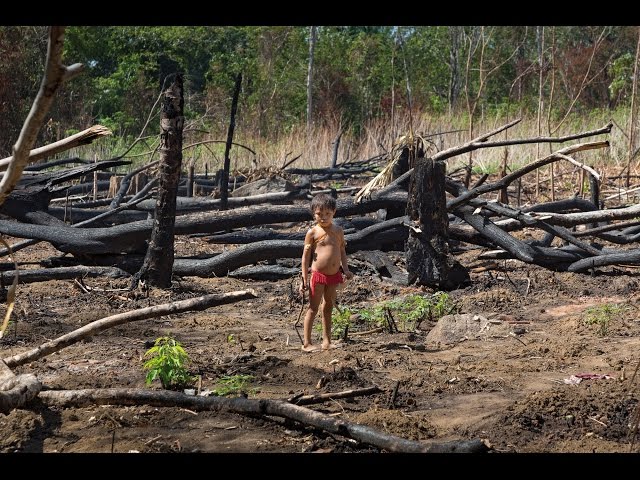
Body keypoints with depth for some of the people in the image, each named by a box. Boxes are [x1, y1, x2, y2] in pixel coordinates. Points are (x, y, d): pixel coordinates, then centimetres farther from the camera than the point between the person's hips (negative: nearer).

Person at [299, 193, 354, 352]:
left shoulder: (338, 231, 6)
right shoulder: (313, 233, -8)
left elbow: (342, 251, 16)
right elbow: (306, 256, -6)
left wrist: (345, 269, 4)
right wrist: (304, 279, -8)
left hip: (334, 275, 5)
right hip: (318, 275, -5)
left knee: (328, 307, 14)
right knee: (313, 308, 0)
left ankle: (327, 341, 23)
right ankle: (307, 343, 5)